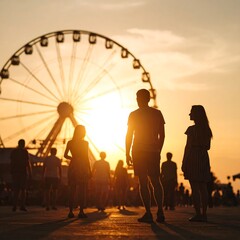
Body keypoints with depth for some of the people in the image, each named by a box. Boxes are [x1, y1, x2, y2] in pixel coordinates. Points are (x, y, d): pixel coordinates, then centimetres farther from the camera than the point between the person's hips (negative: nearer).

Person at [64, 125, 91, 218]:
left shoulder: (70, 143, 5)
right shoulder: (85, 143, -5)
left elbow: (65, 155, 5)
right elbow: (86, 158, -8)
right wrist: (89, 170, -4)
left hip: (72, 167, 4)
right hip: (82, 168, -4)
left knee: (72, 190, 7)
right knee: (82, 190, -1)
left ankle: (71, 211, 4)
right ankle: (81, 212, -6)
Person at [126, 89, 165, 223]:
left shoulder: (134, 115, -1)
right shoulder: (157, 113, 7)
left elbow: (129, 136, -2)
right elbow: (162, 135, 7)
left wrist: (127, 154, 3)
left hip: (139, 152, -3)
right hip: (154, 152, 3)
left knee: (143, 182, -3)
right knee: (156, 181, 9)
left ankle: (148, 213, -8)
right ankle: (160, 212, 0)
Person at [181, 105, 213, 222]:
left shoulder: (192, 129, -10)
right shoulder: (206, 130, 10)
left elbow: (188, 146, -12)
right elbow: (208, 146, 15)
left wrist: (184, 163, -9)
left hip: (193, 159, -7)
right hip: (203, 158, 7)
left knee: (195, 188, -6)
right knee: (203, 188, 8)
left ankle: (198, 214, -8)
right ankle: (204, 214, 8)